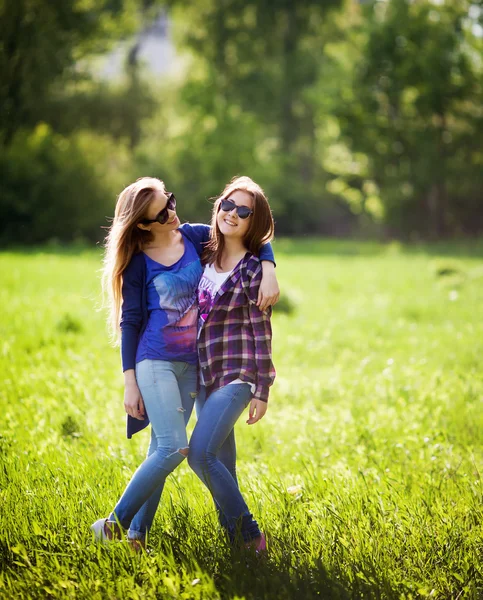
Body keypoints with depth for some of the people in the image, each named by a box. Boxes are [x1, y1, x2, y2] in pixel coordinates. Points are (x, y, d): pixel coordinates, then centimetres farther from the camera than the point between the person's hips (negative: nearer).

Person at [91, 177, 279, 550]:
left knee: (162, 451, 5)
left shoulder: (192, 237, 2)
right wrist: (130, 381, -6)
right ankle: (114, 525, -5)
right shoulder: (139, 262, -7)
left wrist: (268, 270, -12)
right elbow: (130, 322, -4)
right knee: (173, 449, -15)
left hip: (192, 363, 5)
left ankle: (137, 533, 11)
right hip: (155, 361, -5)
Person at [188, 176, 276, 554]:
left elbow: (262, 333, -9)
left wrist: (262, 390, -11)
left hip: (236, 376, -7)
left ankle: (248, 534, -6)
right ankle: (236, 536, 18)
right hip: (206, 374, 7)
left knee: (200, 453, -17)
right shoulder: (205, 257, 8)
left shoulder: (254, 268, -9)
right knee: (221, 460, 9)